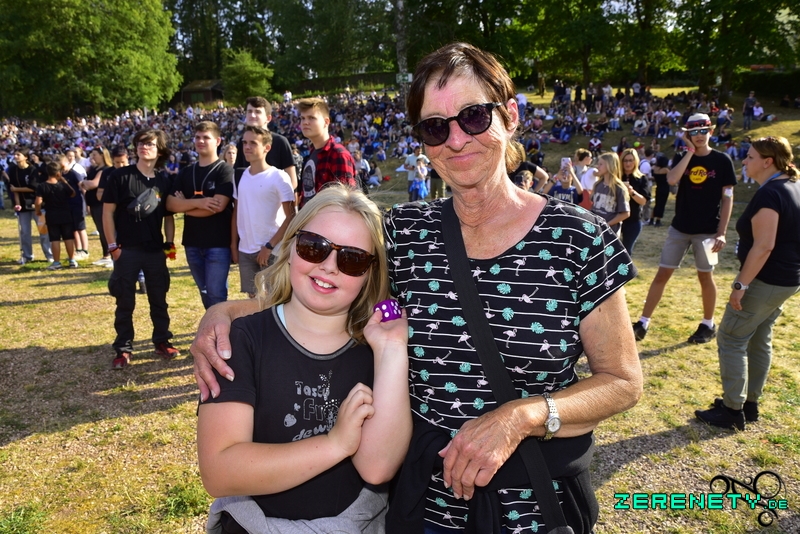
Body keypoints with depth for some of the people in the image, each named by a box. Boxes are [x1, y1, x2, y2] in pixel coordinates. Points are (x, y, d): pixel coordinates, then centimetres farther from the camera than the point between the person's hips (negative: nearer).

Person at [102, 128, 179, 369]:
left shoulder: (164, 181, 4)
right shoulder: (120, 176, -5)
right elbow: (108, 212, -5)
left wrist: (169, 243, 3)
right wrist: (113, 246, -9)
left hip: (155, 250, 3)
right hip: (127, 249, -3)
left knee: (159, 299, 12)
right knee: (125, 302, 5)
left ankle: (162, 342, 25)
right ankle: (123, 349, 16)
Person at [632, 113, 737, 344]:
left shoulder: (722, 161, -3)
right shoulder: (682, 157, 4)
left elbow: (727, 198, -3)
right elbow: (671, 180, -18)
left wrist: (722, 232, -9)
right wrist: (690, 152, -14)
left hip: (707, 230, -2)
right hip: (679, 228, 2)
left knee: (705, 276, 8)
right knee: (662, 273, 2)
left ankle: (708, 325, 25)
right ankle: (643, 323, 7)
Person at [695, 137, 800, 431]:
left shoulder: (769, 193, -20)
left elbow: (763, 246, -26)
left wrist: (740, 284, -23)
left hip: (766, 280, -10)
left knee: (731, 340, -1)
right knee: (759, 340, 18)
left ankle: (733, 411, 5)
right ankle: (750, 404, 27)